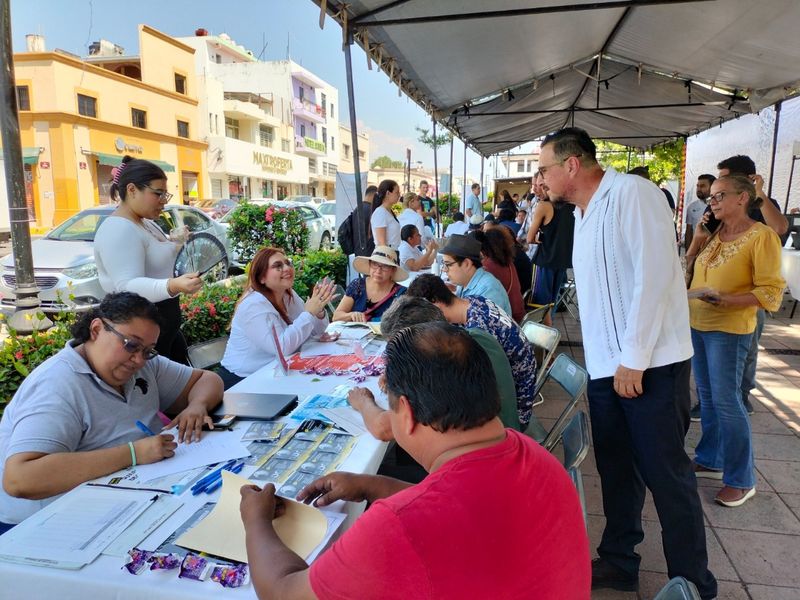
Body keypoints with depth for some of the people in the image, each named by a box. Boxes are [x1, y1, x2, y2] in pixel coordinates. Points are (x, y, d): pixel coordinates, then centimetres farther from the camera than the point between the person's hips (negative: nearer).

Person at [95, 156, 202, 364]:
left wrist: (174, 244, 18)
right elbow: (129, 285, -35)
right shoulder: (118, 230, -21)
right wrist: (173, 285, -48)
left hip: (166, 323, 10)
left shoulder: (146, 223, 11)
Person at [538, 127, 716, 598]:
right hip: (605, 365, 8)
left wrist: (633, 358, -19)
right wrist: (602, 357, 17)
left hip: (650, 364, -8)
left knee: (666, 475, 2)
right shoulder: (584, 213, 15)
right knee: (617, 470, 16)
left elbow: (654, 274, -20)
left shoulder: (632, 193, -12)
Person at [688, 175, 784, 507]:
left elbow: (771, 292, -15)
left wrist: (727, 300, -26)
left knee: (726, 401, -4)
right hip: (697, 324, 7)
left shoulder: (762, 236, -11)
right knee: (707, 396, 15)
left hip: (729, 330, -7)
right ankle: (710, 460, 29)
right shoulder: (714, 234, 9)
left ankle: (741, 480, 10)